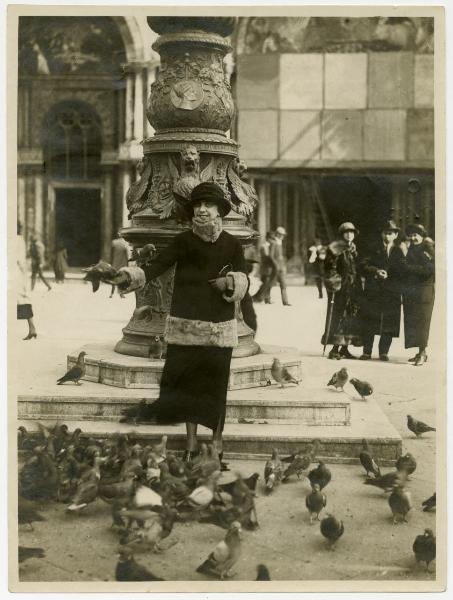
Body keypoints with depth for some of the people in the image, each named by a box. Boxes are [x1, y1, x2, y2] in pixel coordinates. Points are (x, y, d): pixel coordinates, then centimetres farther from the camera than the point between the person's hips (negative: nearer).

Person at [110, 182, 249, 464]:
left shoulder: (232, 245, 3)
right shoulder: (183, 241, 2)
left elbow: (244, 283, 2)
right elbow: (158, 265, -11)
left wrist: (231, 283, -20)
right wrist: (131, 275, -28)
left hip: (219, 327, 0)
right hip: (185, 324, 0)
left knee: (215, 385, 1)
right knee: (187, 382, 4)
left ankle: (217, 443, 12)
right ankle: (191, 444, 16)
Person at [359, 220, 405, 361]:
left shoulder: (399, 251, 12)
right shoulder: (375, 250, 12)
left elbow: (403, 271, 4)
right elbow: (364, 266, 2)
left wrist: (387, 273, -10)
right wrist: (376, 271, -14)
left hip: (392, 292, 0)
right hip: (373, 291, 0)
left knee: (389, 322, -2)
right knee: (369, 323, -1)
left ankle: (383, 352, 7)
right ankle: (367, 351, 6)